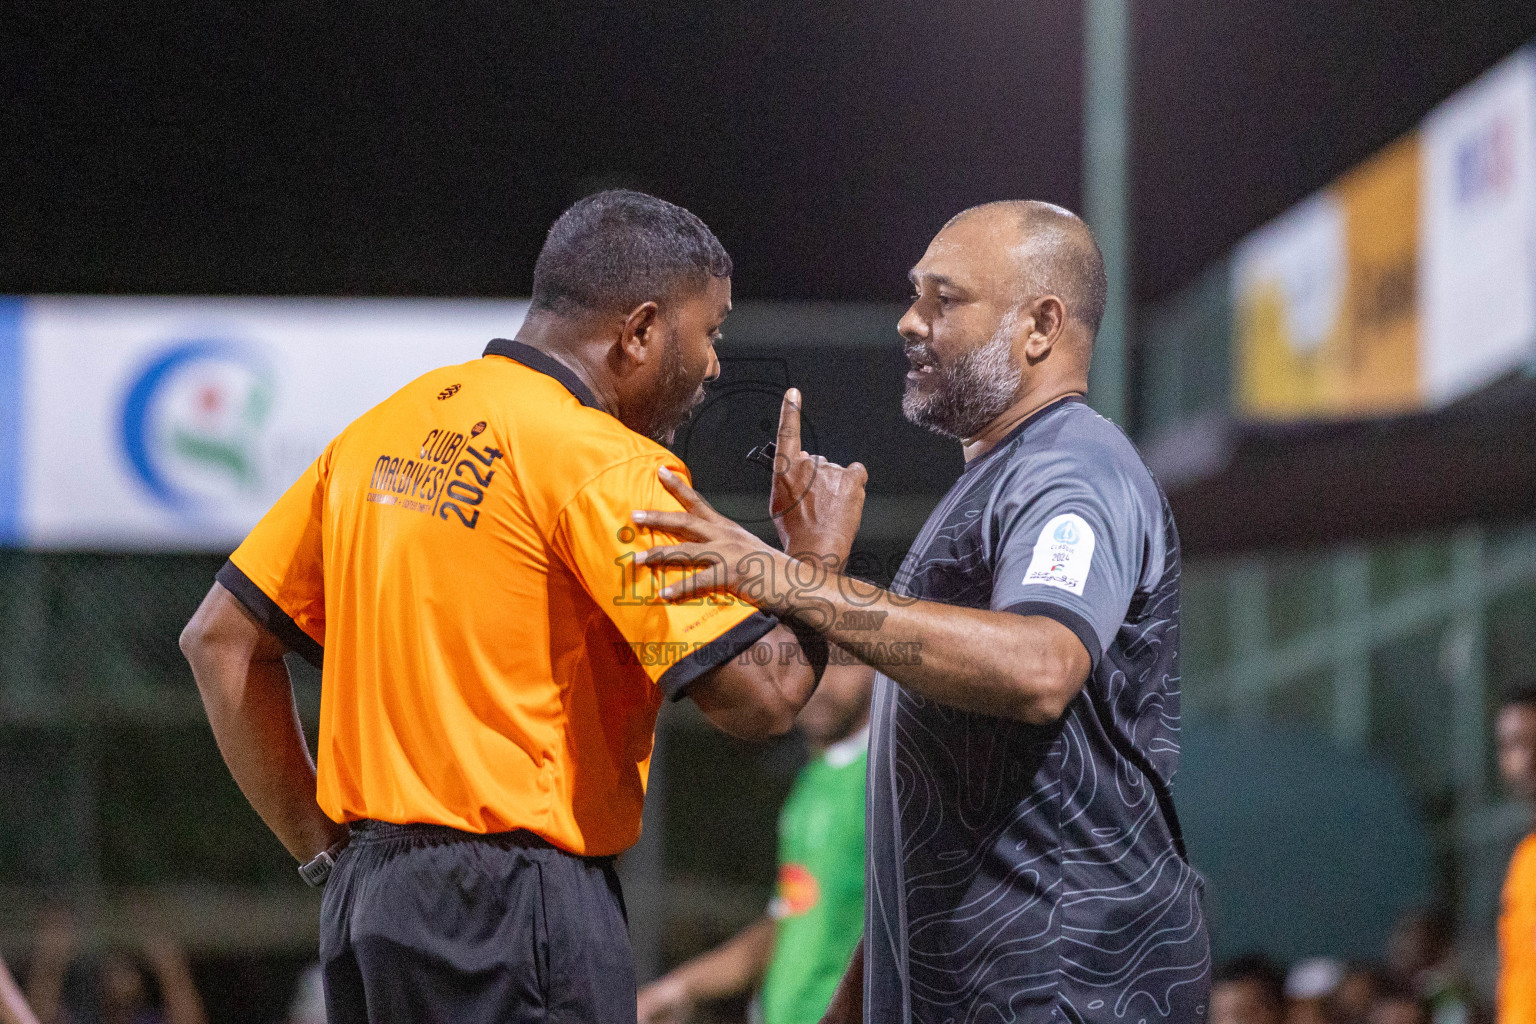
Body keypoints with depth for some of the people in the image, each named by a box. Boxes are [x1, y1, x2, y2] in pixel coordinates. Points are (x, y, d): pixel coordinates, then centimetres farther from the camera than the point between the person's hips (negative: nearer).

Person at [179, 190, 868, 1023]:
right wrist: (818, 557, 3)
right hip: (514, 922, -8)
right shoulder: (605, 467, -11)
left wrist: (325, 847, 16)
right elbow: (758, 695, -15)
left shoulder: (386, 430, 13)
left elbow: (221, 638, 16)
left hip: (366, 896, 8)